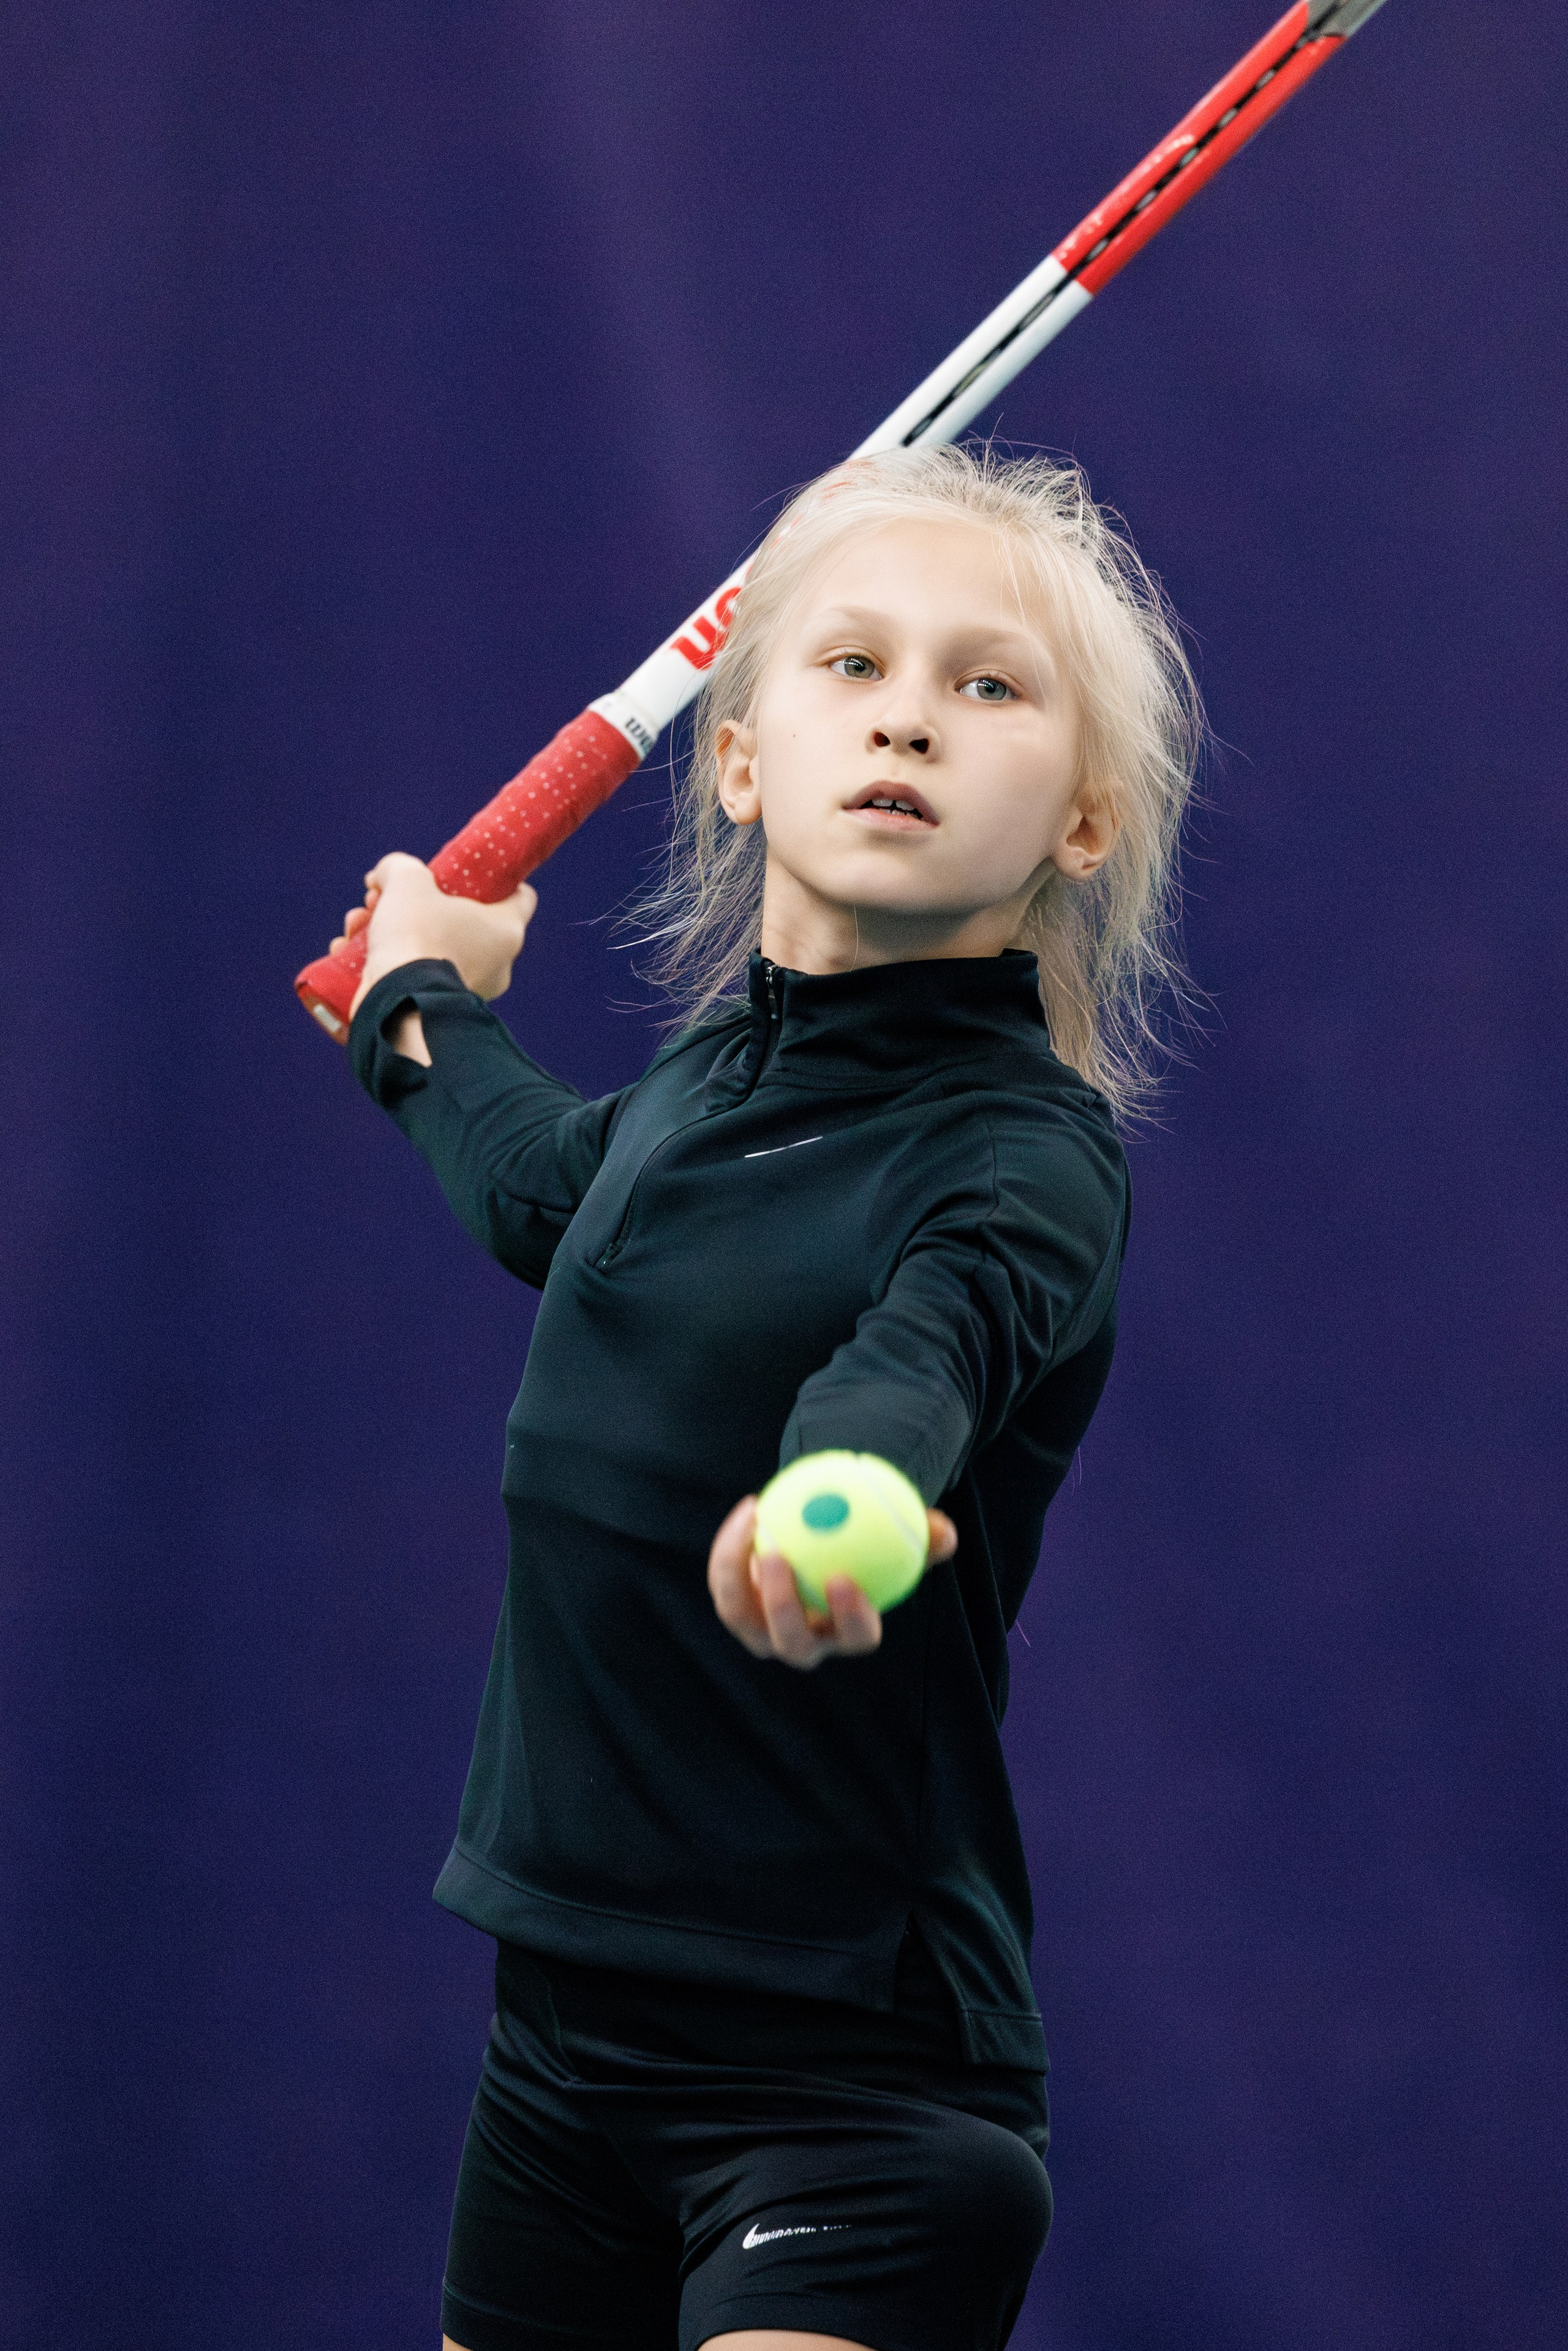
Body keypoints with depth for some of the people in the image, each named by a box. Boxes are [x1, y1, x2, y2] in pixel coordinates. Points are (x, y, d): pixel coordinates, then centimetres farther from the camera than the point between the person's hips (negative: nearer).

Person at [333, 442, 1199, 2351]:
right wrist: (420, 1007, 49)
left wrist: (848, 1488, -59)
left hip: (855, 2070, -7)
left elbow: (927, 1342, -38)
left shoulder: (1027, 1156, -14)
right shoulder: (705, 1079, 7)